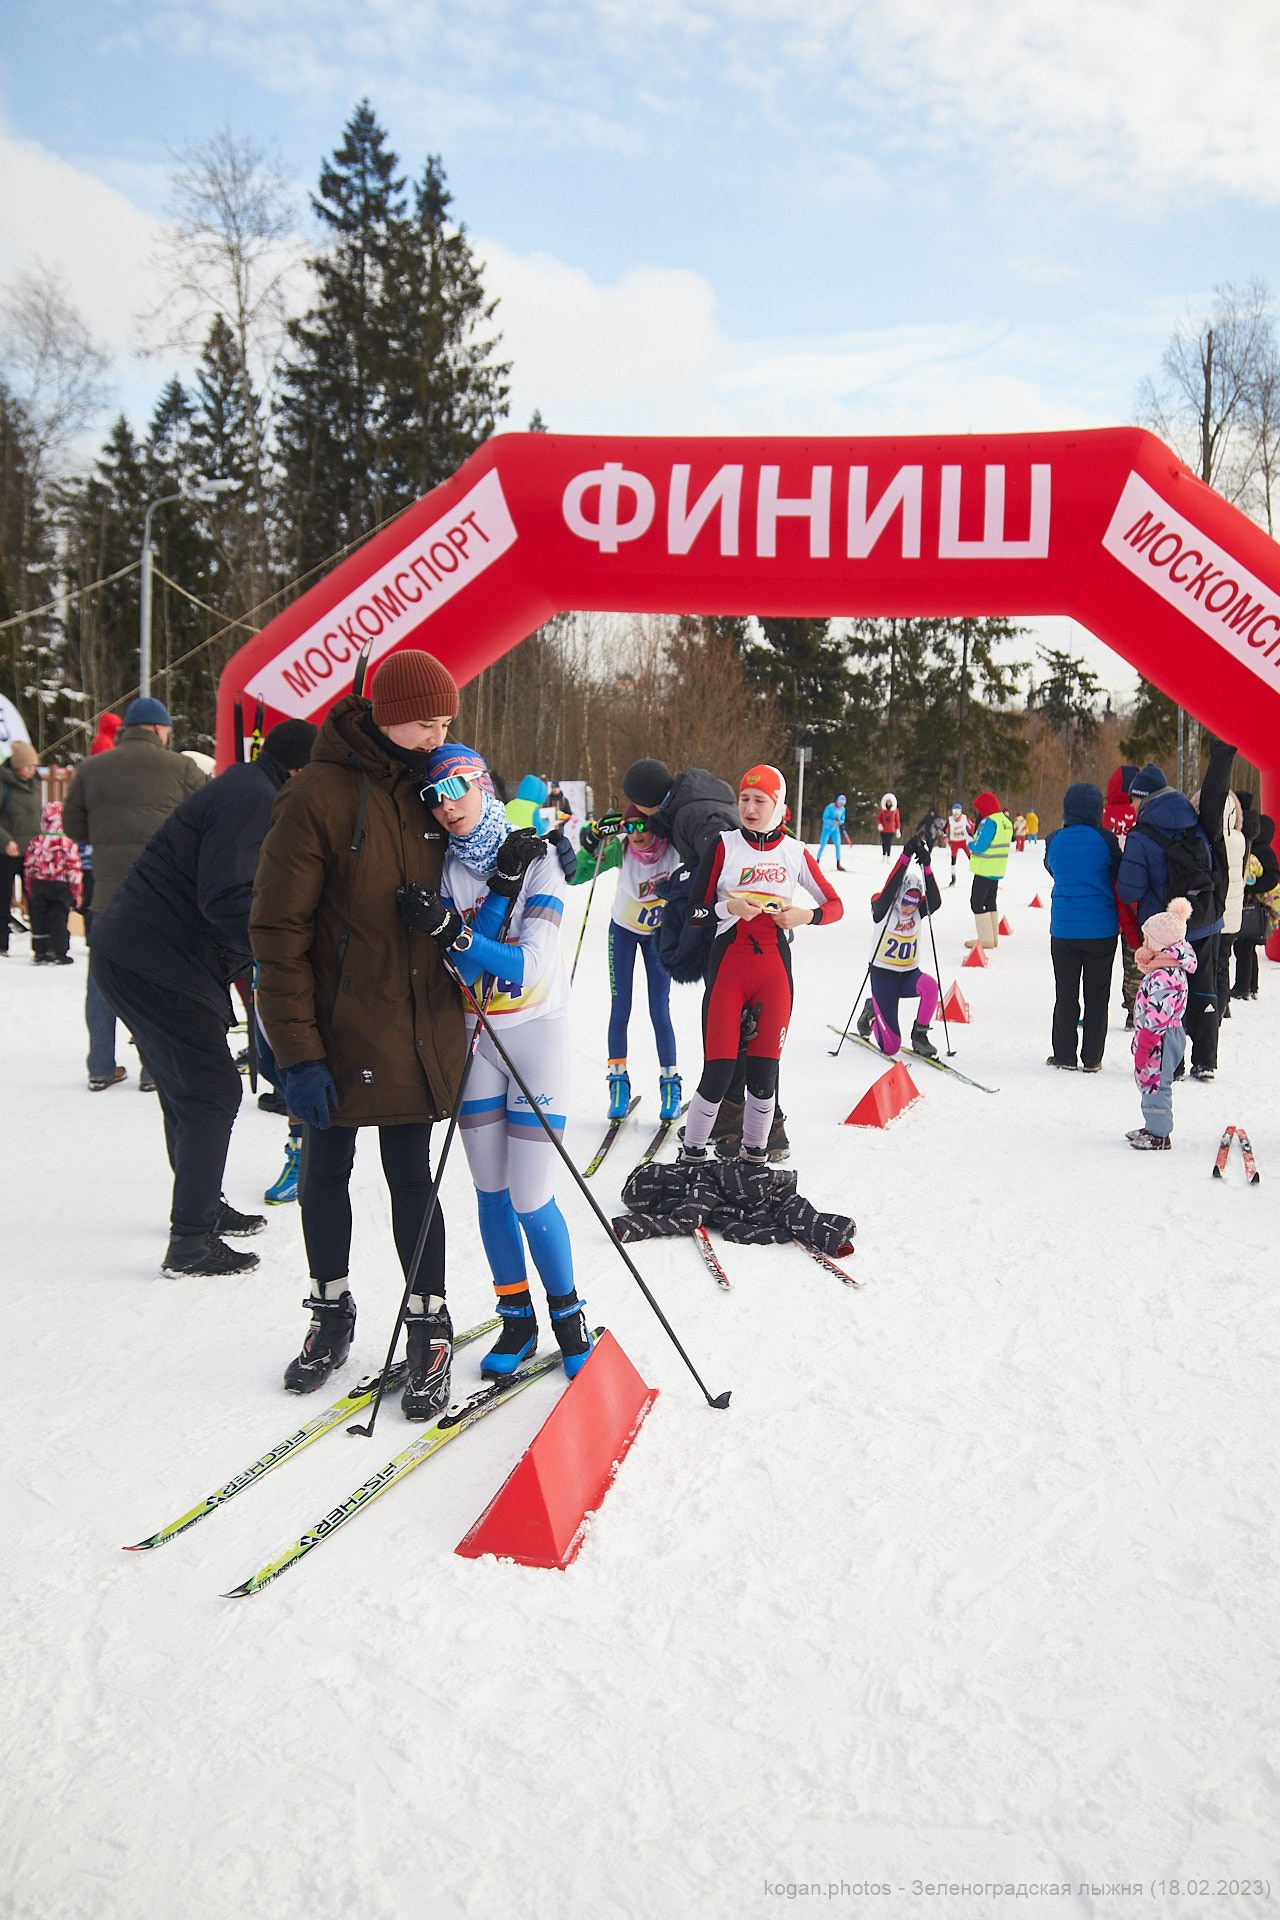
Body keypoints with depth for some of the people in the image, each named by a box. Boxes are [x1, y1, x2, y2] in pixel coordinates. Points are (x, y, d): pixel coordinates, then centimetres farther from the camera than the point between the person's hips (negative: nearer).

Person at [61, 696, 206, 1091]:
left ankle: (101, 1069, 16)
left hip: (108, 888, 2)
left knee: (103, 981, 12)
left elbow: (73, 826, 10)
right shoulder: (179, 768, -4)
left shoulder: (90, 769, 5)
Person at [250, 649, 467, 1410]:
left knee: (412, 1176, 7)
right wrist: (298, 1052, -16)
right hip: (340, 1033, -3)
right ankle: (332, 1311, 32)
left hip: (420, 1031, 3)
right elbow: (279, 933, -13)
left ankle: (430, 1327, 20)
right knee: (326, 1173, 12)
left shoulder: (430, 788, 5)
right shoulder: (318, 796, -13)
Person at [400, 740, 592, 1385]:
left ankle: (568, 1318, 16)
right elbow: (460, 973, -14)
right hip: (472, 1038, 4)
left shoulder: (536, 861, -13)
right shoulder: (444, 868, -4)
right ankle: (516, 1319, 25)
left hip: (535, 1035, -3)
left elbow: (530, 967, -24)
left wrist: (451, 931, -35)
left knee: (531, 1202, -5)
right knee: (491, 1193, 8)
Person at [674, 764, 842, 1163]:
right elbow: (694, 914, -1)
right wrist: (729, 908, -18)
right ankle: (692, 1153, 9)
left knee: (764, 1068, 1)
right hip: (728, 963, -2)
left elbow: (835, 905, 12)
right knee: (719, 1069, -7)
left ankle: (755, 1153, 19)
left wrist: (806, 915, -7)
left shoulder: (795, 853, 5)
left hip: (774, 967, 2)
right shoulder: (725, 845, 0)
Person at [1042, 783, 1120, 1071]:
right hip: (1101, 928, -2)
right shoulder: (1105, 839, -11)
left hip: (1063, 928, 2)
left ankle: (1064, 1055, 15)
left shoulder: (1054, 841, -3)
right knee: (1097, 994, 8)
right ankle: (1092, 1058, 12)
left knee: (1066, 994, 12)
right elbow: (1121, 877, -2)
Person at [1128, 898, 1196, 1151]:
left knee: (1154, 1084, 1)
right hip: (1164, 1036, 10)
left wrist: (1143, 1045, -21)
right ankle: (1154, 1127, 31)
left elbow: (1157, 1016, -25)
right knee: (1149, 1084, 20)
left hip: (1160, 1039, -10)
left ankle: (1160, 1135, 10)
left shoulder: (1163, 976, -25)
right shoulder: (1169, 966, 6)